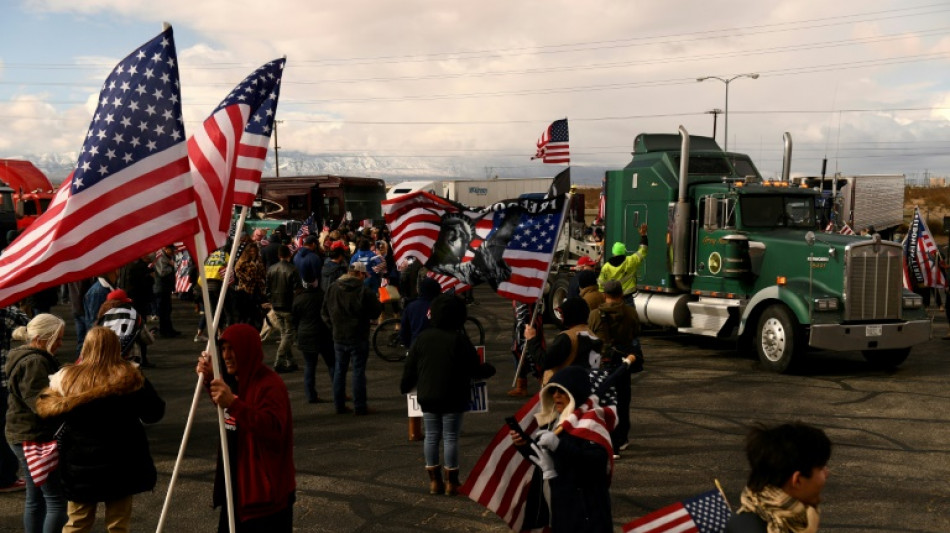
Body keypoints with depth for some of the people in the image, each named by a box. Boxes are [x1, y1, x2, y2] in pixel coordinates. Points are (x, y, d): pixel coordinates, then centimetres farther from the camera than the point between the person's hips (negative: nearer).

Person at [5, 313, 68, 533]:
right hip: (36, 439, -11)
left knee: (35, 497, 18)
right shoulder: (34, 363, -19)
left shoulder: (27, 358, 14)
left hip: (26, 438, 11)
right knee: (58, 499, -8)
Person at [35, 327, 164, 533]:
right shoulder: (131, 377, -9)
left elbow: (43, 408, 4)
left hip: (79, 464, 1)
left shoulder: (65, 377, -7)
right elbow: (154, 413, -4)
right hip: (122, 463, -1)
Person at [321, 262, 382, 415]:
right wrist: (376, 300, 11)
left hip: (338, 337, 5)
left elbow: (325, 312, 8)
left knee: (339, 371, 13)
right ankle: (359, 407, 4)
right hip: (358, 338, -4)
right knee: (359, 371, 2)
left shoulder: (332, 289, 1)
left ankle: (339, 405, 16)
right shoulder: (365, 291, -15)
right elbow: (375, 312, -8)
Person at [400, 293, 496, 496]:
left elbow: (410, 367, 6)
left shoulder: (422, 338, 0)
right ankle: (451, 482, 7)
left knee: (431, 437, 11)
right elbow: (474, 369, -9)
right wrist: (490, 369, 12)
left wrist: (405, 386, 23)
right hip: (453, 399, -4)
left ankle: (434, 481, 14)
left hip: (427, 397, 4)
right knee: (450, 438, 2)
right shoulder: (460, 340, -12)